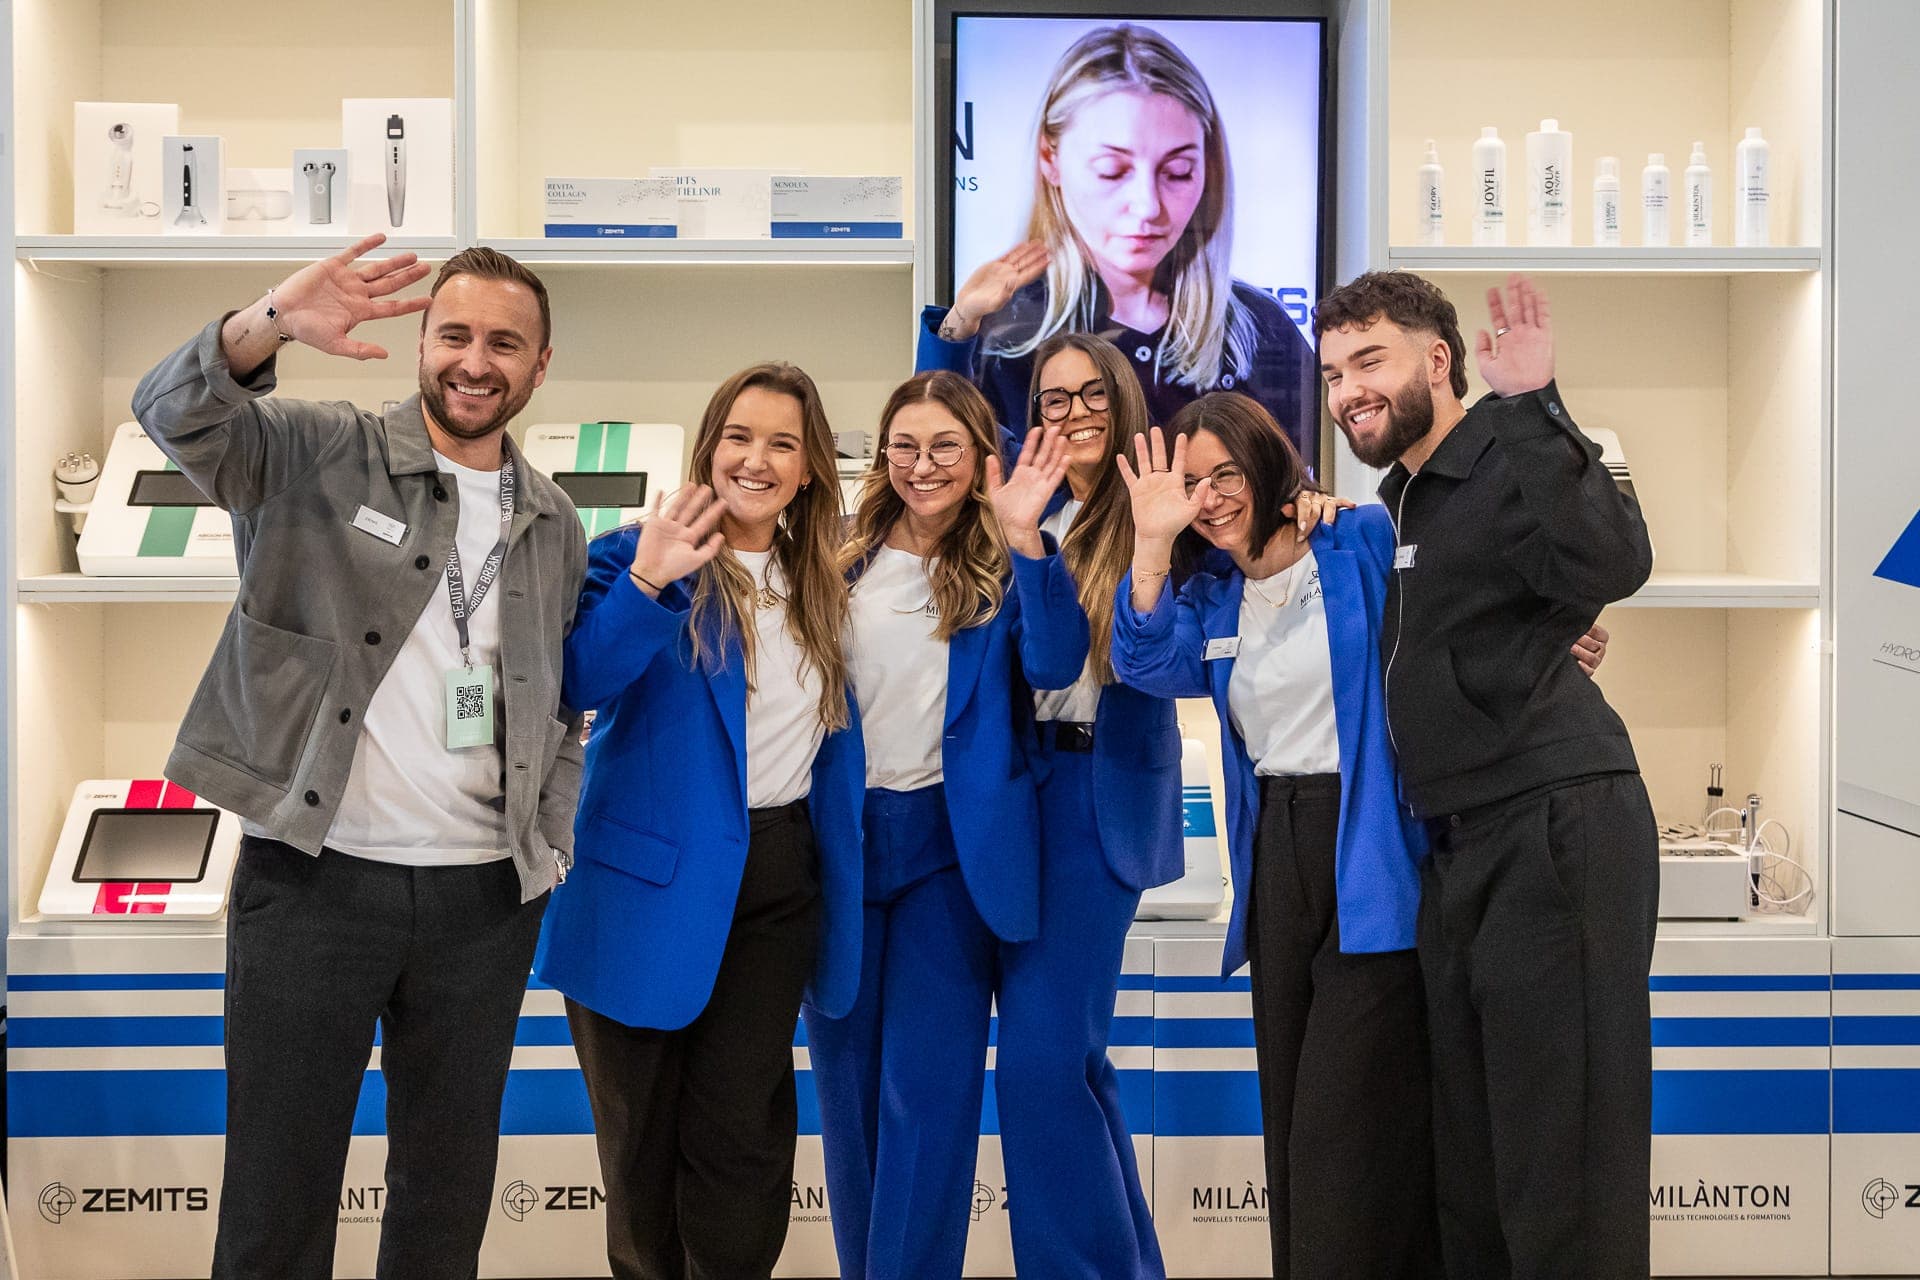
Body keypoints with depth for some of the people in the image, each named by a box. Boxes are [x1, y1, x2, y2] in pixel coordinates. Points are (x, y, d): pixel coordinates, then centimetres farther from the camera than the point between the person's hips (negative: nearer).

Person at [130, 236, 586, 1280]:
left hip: (487, 897, 4)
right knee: (277, 1187, 4)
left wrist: (551, 844, 7)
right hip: (314, 878, -3)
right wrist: (271, 325, -36)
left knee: (450, 1190, 14)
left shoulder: (555, 527, 12)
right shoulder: (319, 456, 0)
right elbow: (176, 413, -18)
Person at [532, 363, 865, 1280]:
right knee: (642, 1130, 11)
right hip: (650, 882, -3)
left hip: (779, 884, 4)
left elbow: (835, 743, 17)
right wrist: (645, 580, -38)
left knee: (741, 1131, 5)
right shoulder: (638, 555, -8)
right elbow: (576, 684, -26)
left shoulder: (820, 587, 8)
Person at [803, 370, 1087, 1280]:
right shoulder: (844, 563, 5)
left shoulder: (1006, 567, -2)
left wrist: (1025, 539, -30)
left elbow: (1054, 666, -20)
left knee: (927, 1086, -2)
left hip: (952, 841, -3)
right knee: (844, 1075, 12)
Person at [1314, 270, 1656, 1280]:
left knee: (1560, 1161, -4)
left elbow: (1612, 565, -30)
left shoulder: (1510, 465, -11)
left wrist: (1532, 408, -32)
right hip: (1463, 850, 9)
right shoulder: (1405, 496, 15)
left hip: (1558, 832, -9)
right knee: (1471, 1152, 17)